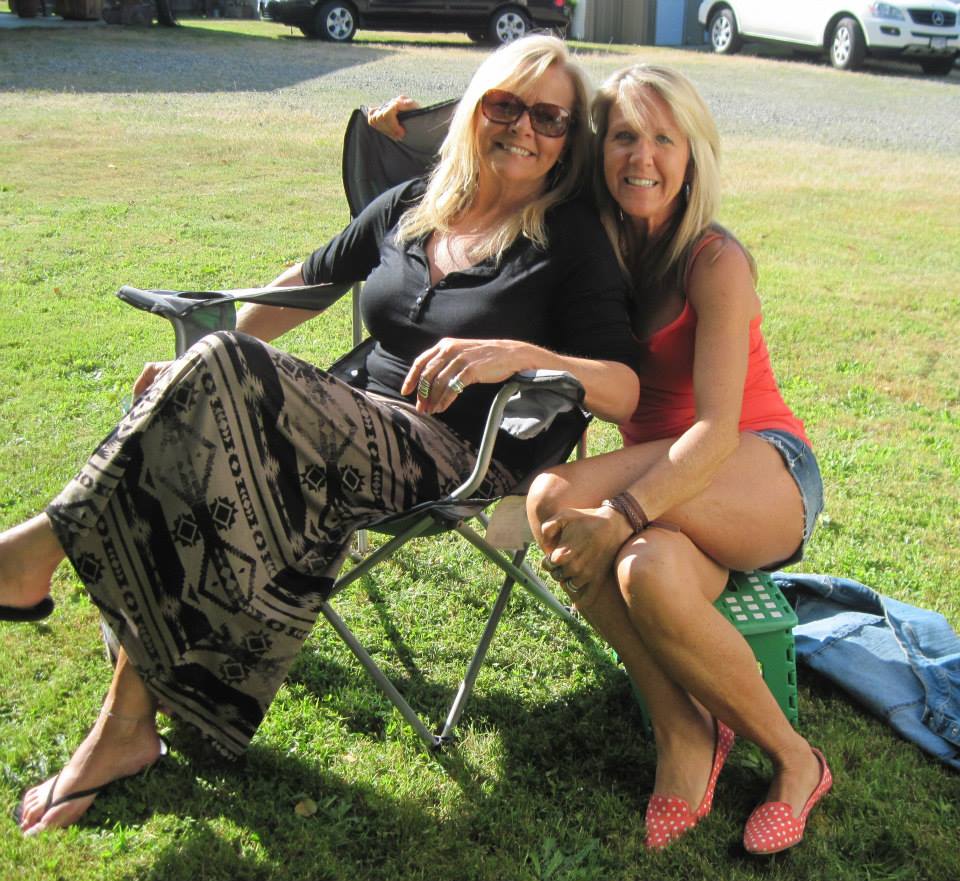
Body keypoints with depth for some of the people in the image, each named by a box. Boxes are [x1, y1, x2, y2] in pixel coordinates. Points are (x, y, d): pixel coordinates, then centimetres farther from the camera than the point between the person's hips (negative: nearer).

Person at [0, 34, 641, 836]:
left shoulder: (573, 243, -2)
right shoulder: (411, 206, 13)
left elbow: (626, 391, -10)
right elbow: (308, 281, 24)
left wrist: (518, 354, -28)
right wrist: (197, 365, 20)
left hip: (458, 466, -6)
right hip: (364, 430, 6)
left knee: (225, 374, -28)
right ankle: (129, 724, -15)